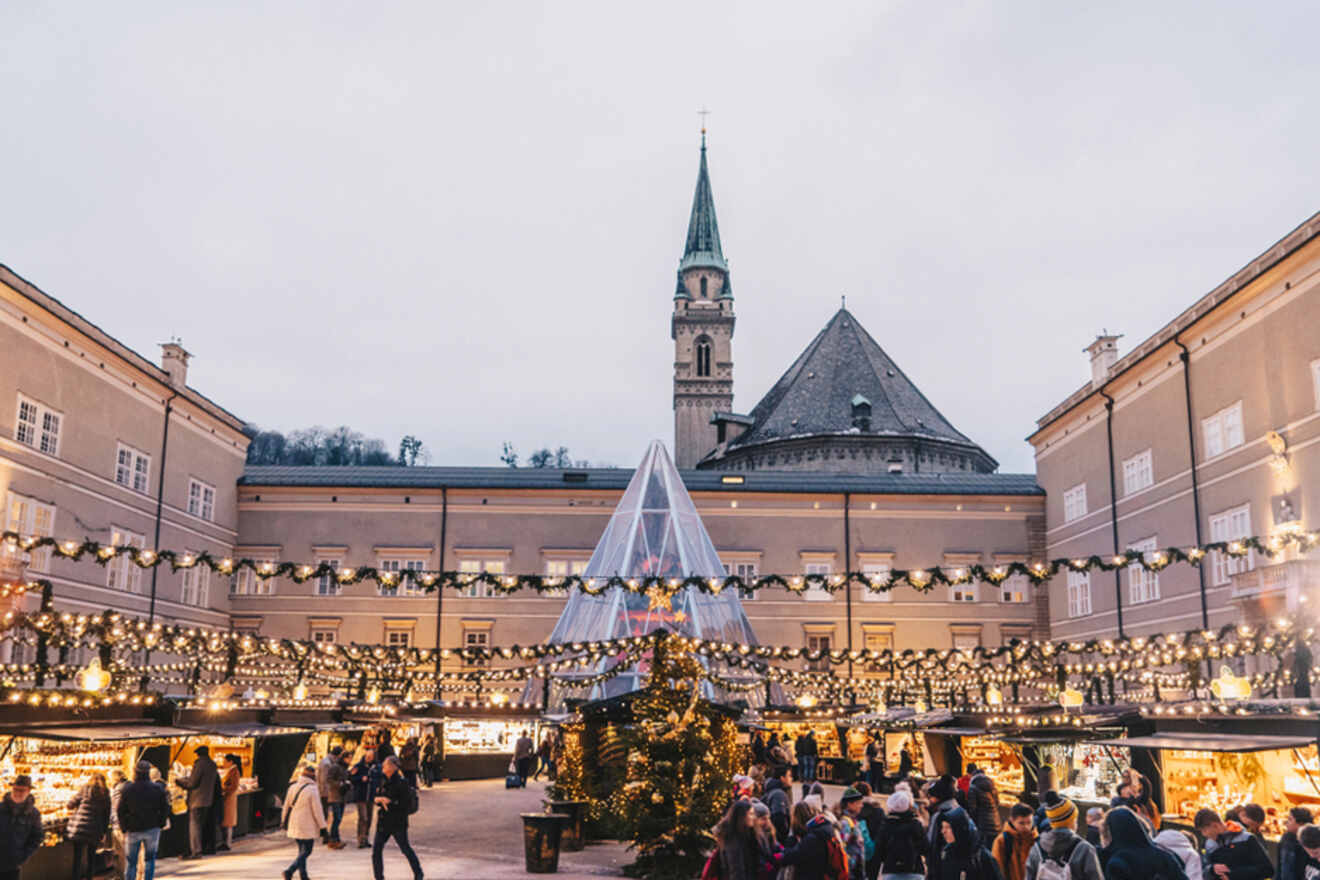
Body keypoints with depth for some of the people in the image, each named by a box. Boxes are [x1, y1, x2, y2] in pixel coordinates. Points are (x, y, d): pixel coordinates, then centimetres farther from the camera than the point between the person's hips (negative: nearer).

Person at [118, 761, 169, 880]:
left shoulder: (127, 789, -8)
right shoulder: (158, 789, -5)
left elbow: (120, 811, -4)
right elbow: (165, 809, -1)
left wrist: (124, 828, 6)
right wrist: (160, 824, 10)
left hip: (133, 830, -1)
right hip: (152, 829, 1)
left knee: (130, 861, 10)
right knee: (149, 859, 13)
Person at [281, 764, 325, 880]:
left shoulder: (293, 786, 6)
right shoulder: (312, 789, -14)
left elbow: (287, 805, 13)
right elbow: (317, 810, -12)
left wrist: (285, 821, 25)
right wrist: (322, 826, -6)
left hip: (294, 825, 7)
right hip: (307, 827, -7)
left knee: (302, 851, 17)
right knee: (306, 851, 0)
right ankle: (290, 871, -15)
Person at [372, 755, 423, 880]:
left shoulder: (402, 782, -13)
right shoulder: (384, 782, 8)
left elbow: (406, 804, -17)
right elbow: (375, 798, 9)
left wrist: (390, 802, -17)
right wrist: (380, 799, -12)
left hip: (398, 823, -7)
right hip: (383, 821, 7)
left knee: (405, 849, 5)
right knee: (376, 849, 2)